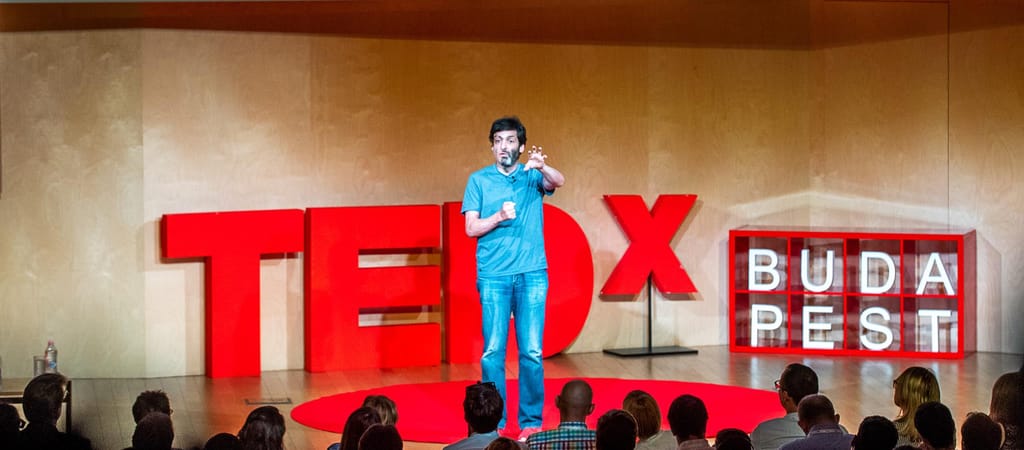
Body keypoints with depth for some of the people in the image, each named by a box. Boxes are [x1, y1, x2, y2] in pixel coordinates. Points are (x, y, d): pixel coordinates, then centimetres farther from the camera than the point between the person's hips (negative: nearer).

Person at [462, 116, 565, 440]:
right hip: (493, 276, 0)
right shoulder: (479, 180, 8)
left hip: (532, 274, 0)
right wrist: (499, 217, -14)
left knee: (532, 351, -2)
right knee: (493, 351, -2)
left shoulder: (533, 176, 8)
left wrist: (541, 167, -35)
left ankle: (531, 422, 5)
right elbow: (471, 228, 3)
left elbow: (558, 182, -14)